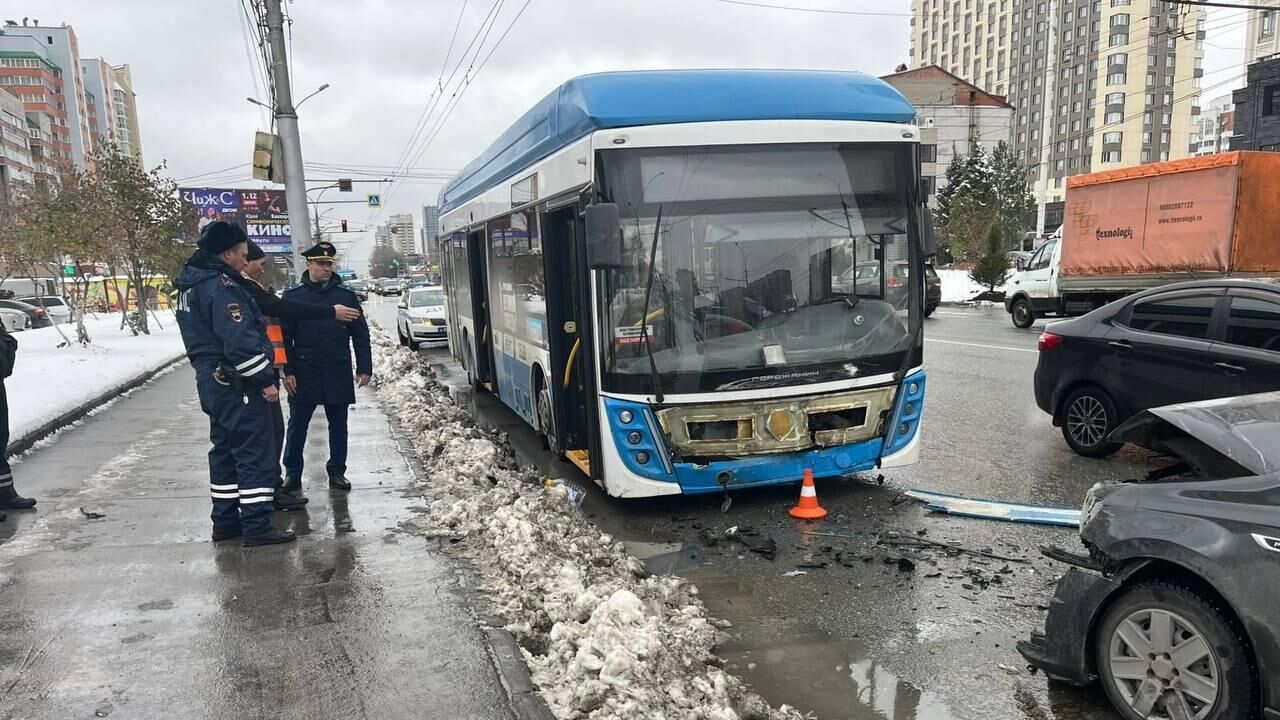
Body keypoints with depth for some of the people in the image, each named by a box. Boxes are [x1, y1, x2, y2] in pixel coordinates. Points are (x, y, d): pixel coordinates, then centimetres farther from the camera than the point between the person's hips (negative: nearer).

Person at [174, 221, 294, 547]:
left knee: (226, 448, 16)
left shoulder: (191, 285, 14)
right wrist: (265, 380, -19)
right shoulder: (221, 287, -18)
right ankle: (257, 526, -3)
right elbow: (240, 340, -25)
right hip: (237, 384, -10)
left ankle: (225, 520, 24)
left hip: (212, 381, 10)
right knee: (255, 451, -5)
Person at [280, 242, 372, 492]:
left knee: (338, 425, 9)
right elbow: (285, 337, 1)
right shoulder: (292, 295, 1)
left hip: (338, 373, 1)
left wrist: (364, 368, 0)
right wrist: (288, 371, -5)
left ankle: (337, 471, 20)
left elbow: (360, 334, 5)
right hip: (304, 373, -1)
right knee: (297, 424, 6)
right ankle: (292, 472, 18)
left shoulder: (346, 295, 3)